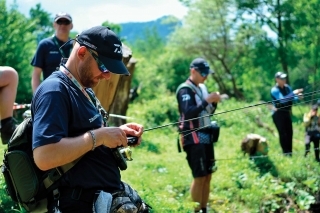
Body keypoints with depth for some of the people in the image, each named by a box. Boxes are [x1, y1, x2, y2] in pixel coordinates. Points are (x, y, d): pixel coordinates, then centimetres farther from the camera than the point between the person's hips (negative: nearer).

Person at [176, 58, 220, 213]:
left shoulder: (202, 88, 14)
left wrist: (214, 102, 0)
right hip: (193, 138, -9)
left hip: (205, 136, 9)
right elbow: (188, 113, -23)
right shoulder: (185, 90, -11)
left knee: (208, 175, 9)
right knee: (199, 177, -9)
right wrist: (207, 100, -24)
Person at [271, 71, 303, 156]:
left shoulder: (287, 87, 7)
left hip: (287, 112, 7)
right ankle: (285, 153, -2)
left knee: (289, 132, 9)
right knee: (283, 133, -7)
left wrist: (297, 97, -13)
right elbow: (282, 100, -28)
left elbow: (292, 98, 10)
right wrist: (293, 93, -30)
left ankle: (290, 152, 18)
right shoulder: (274, 90, -15)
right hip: (278, 113, -7)